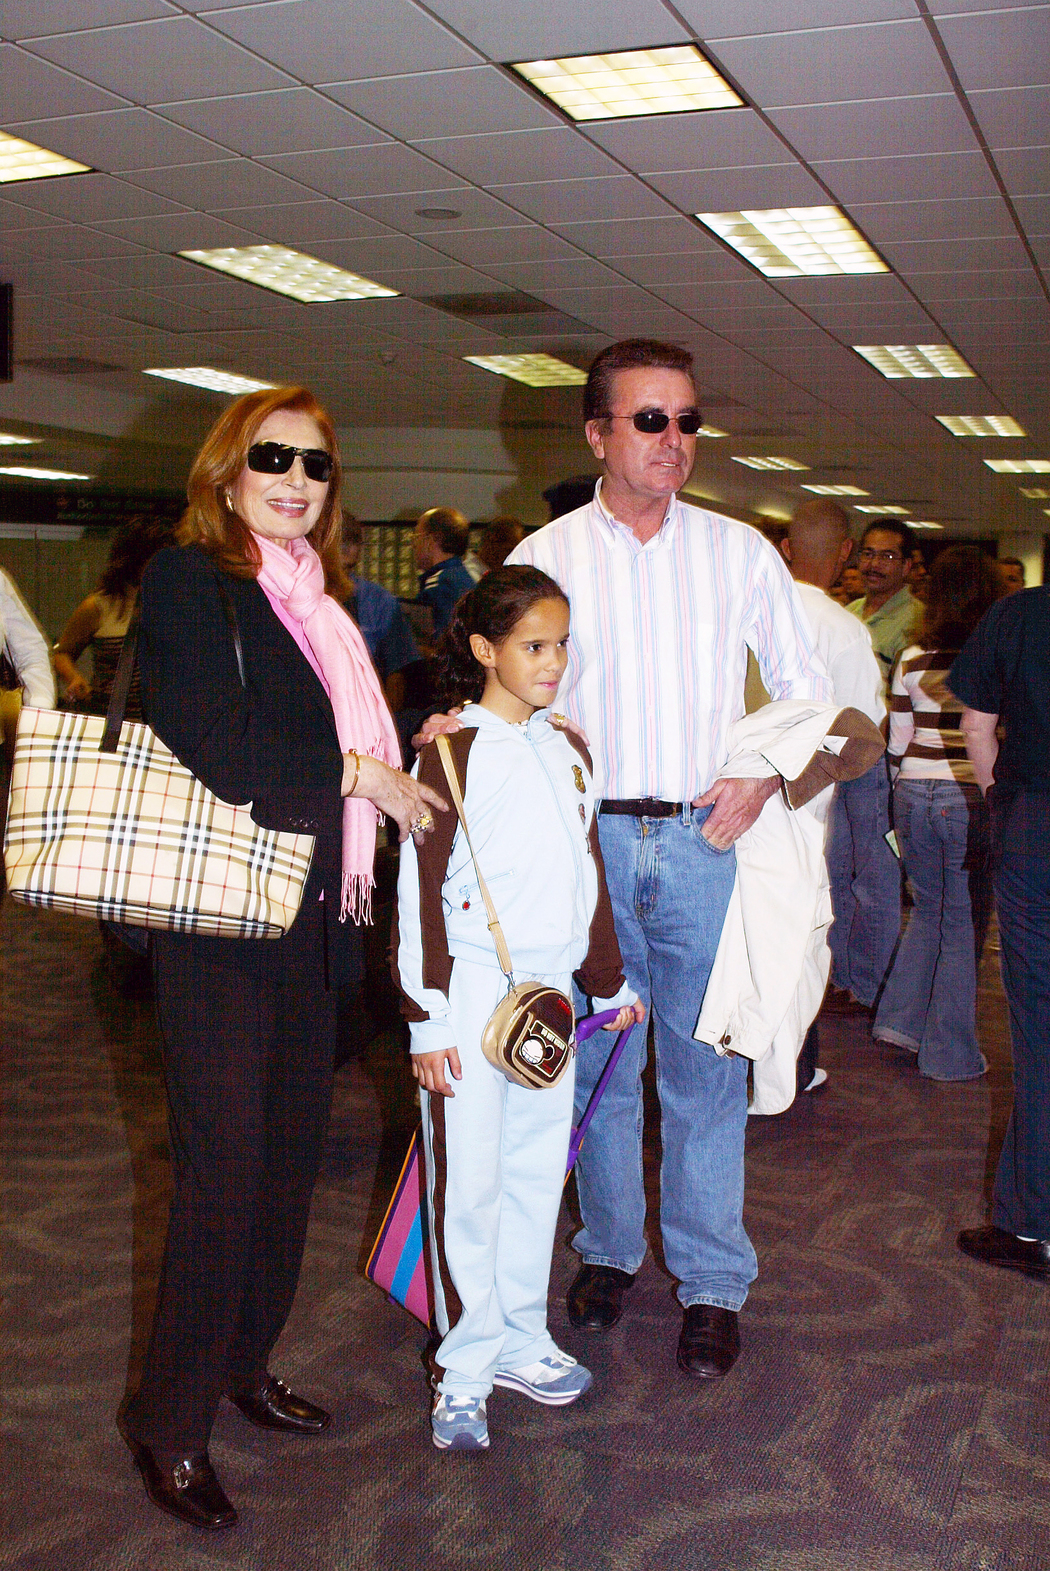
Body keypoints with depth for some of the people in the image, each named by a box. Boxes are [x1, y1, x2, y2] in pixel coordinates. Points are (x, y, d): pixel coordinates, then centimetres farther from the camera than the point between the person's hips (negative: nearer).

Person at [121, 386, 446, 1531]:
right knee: (223, 1169, -2)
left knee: (290, 1156, 15)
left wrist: (401, 755, 2)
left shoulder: (320, 607, 15)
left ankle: (241, 1364, 34)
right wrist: (356, 773, -13)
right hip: (217, 922, -7)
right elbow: (207, 744, -19)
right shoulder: (189, 578, -8)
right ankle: (169, 1425, 15)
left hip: (309, 921, 8)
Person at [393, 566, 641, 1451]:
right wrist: (427, 1018, -13)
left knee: (538, 1171, 13)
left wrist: (611, 980, 23)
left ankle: (521, 1339, 27)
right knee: (468, 1181, 0)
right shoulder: (454, 750, -8)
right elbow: (421, 890, -10)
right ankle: (465, 1370, 12)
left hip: (549, 990, 6)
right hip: (471, 988, -6)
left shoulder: (568, 751, 12)